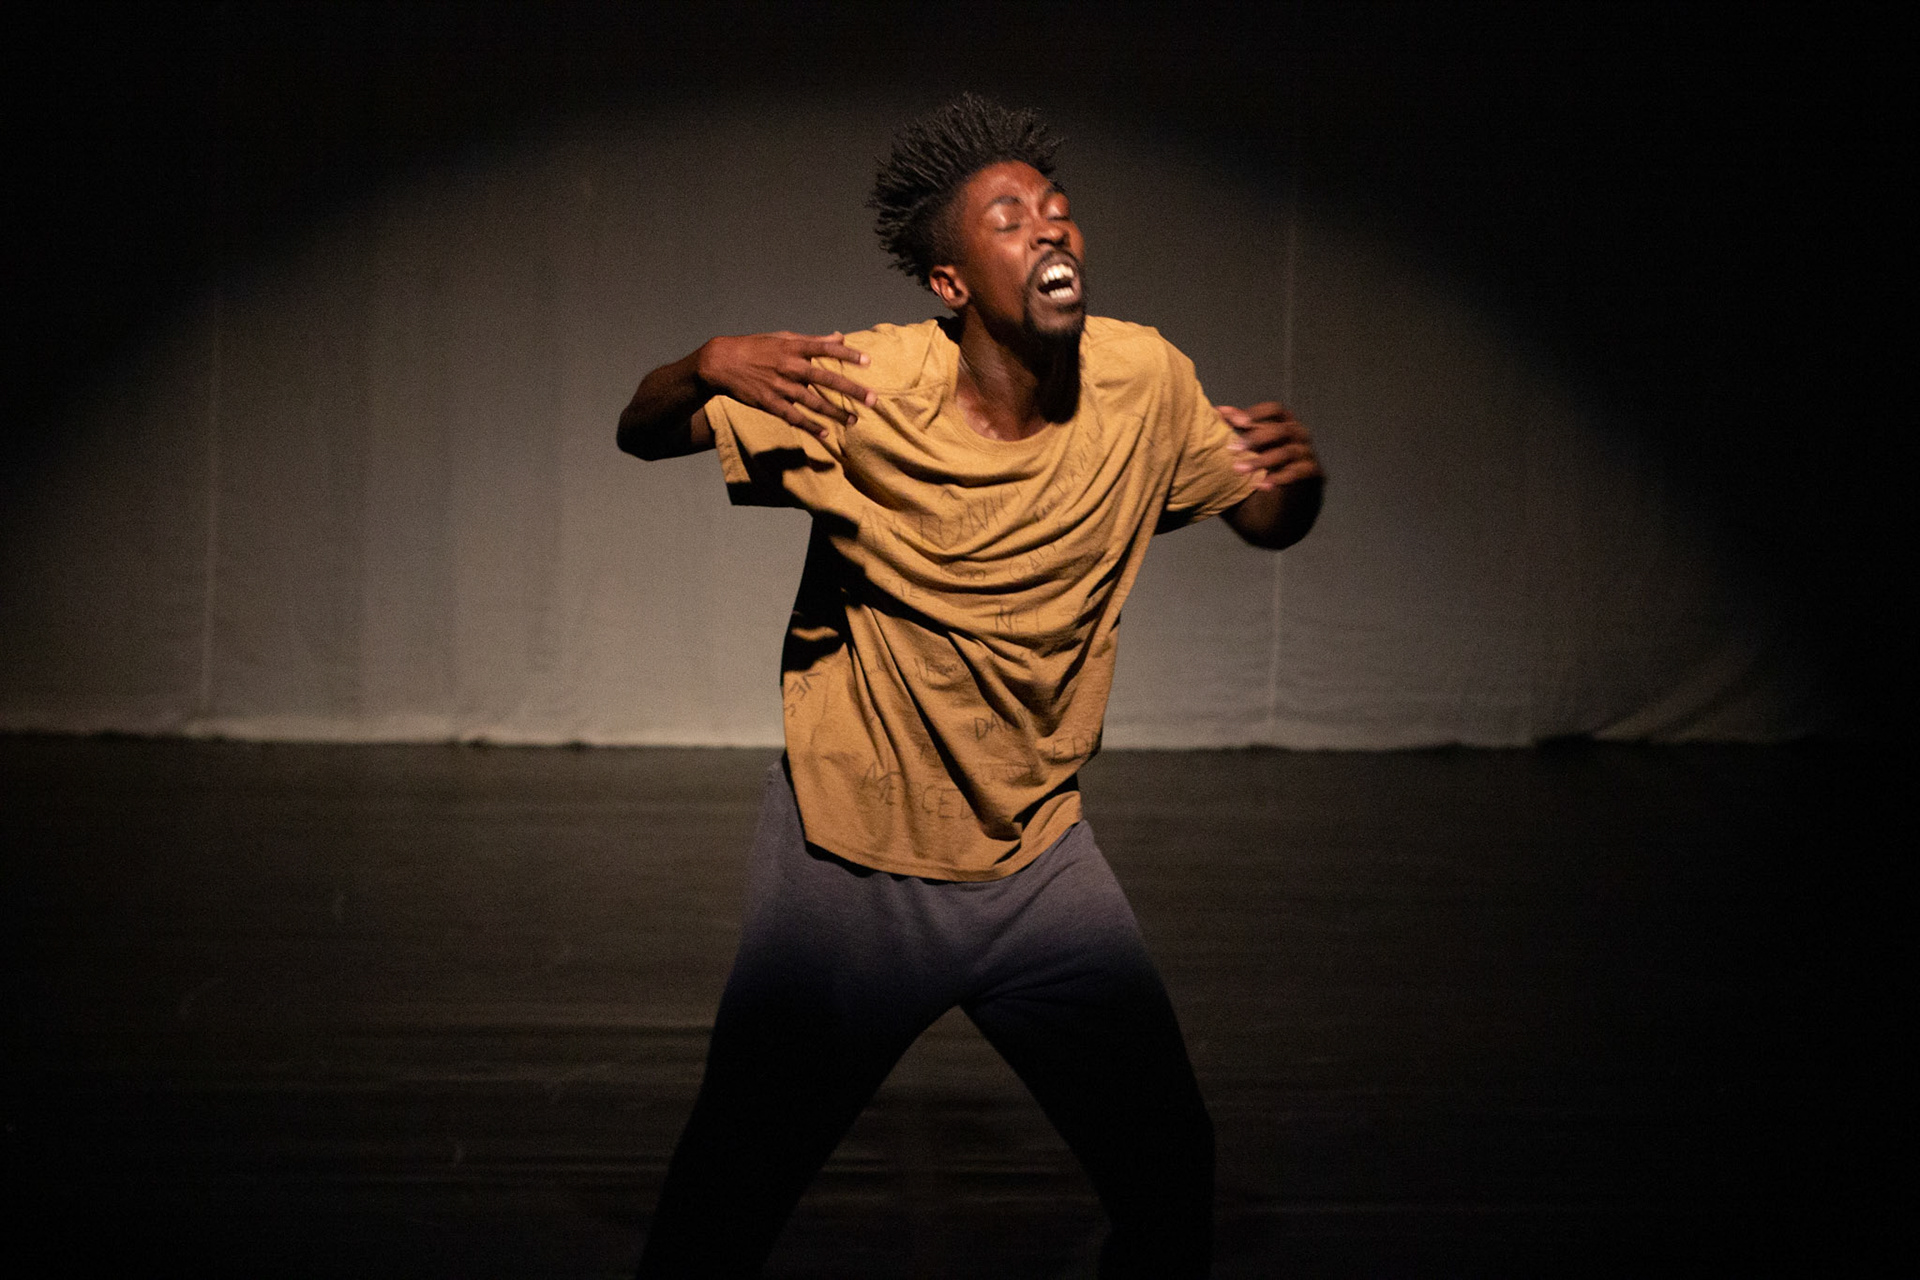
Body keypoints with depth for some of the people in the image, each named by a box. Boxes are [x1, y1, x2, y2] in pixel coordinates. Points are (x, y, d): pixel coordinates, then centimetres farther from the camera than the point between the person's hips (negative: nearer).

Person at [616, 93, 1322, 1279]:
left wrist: (1300, 474, -18)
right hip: (848, 868, -2)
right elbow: (641, 435, -6)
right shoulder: (854, 390, -18)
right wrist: (707, 368, -29)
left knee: (1173, 1181, 6)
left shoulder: (1145, 382, -10)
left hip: (1041, 863, 3)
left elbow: (1266, 522, 5)